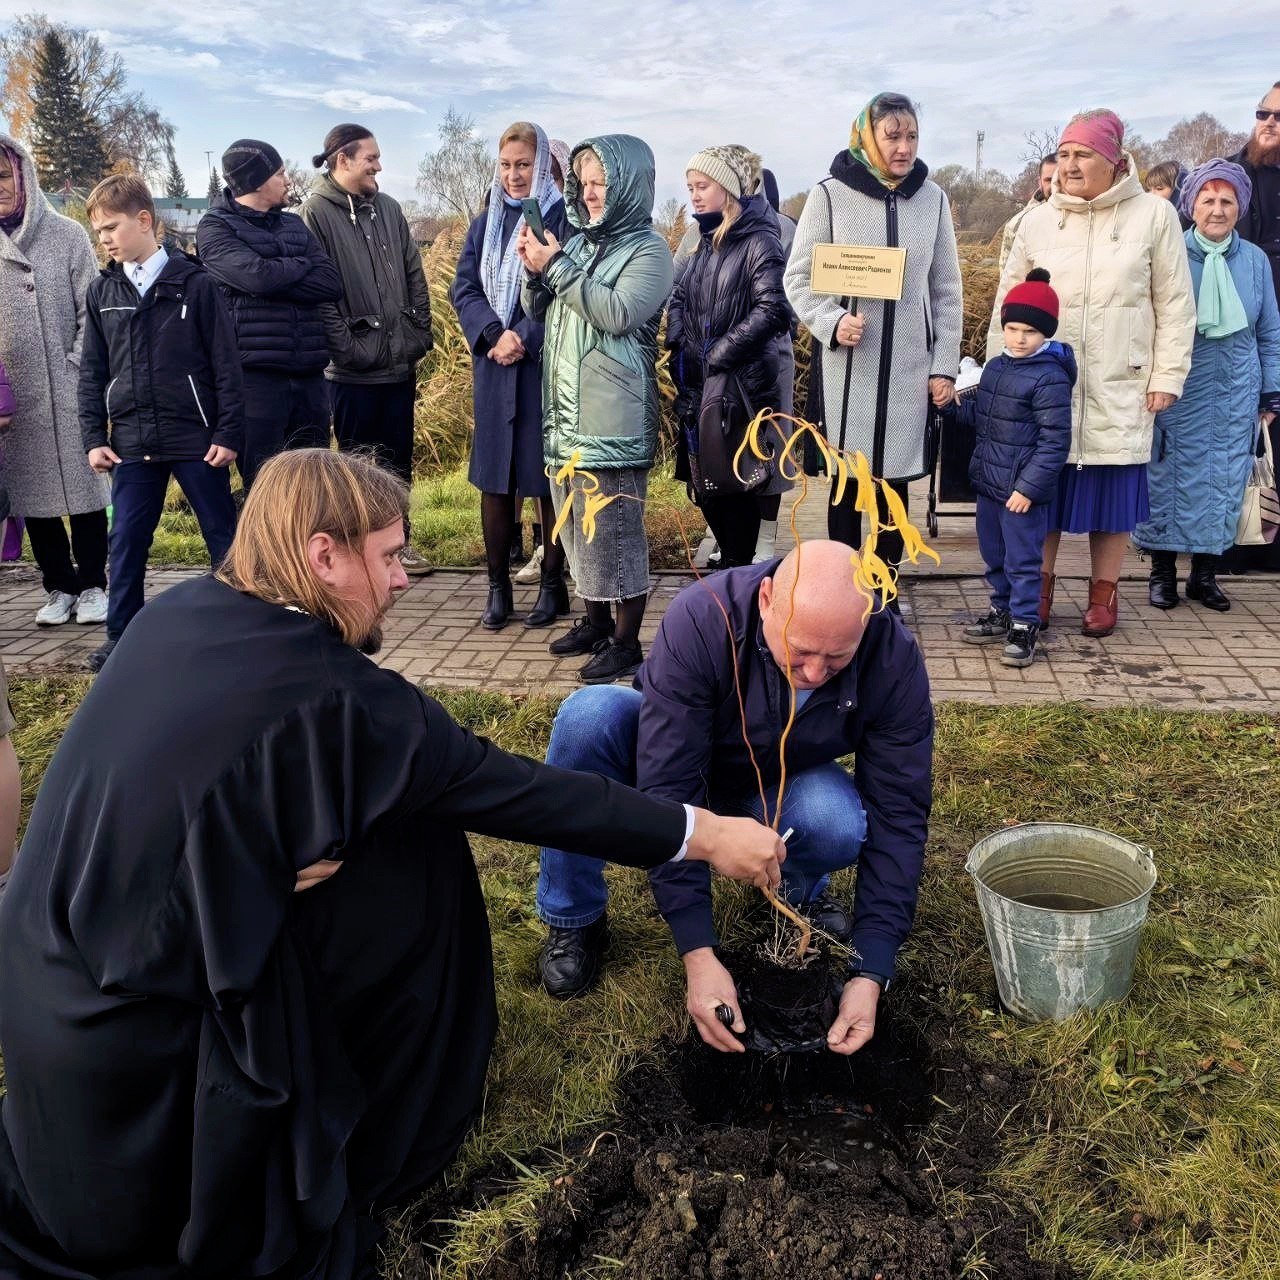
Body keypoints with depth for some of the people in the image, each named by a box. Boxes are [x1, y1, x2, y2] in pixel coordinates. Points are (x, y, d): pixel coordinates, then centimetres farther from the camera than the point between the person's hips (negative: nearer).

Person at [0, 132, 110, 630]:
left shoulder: (65, 234, 1)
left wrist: (79, 366, -7)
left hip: (67, 389, -2)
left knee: (83, 487, 1)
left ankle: (92, 585, 12)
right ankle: (60, 587, 18)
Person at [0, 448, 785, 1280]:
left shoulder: (182, 613, -1)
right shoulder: (325, 693, -22)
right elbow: (517, 792, -16)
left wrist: (297, 845, -6)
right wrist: (704, 835, -7)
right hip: (137, 1034, -7)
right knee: (413, 854, 0)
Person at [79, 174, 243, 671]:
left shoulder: (195, 284, -4)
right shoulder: (101, 292, 8)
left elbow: (226, 365, -4)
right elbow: (92, 373, 12)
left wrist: (228, 433, -8)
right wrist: (94, 438, 5)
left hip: (197, 438, -4)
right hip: (131, 442, 4)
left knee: (223, 534, 4)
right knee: (127, 540, 7)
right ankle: (120, 633, 19)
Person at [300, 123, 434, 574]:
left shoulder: (388, 207, 10)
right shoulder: (316, 212, -7)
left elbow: (414, 276, 13)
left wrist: (421, 334, 6)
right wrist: (344, 347, -16)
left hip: (401, 362, 6)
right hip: (354, 367, -5)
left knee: (399, 458, 13)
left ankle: (398, 540, 25)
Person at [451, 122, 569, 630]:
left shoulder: (561, 218, -1)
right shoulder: (485, 224, 14)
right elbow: (464, 288, 6)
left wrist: (524, 338, -17)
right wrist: (493, 335, -12)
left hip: (546, 365, -4)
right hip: (493, 367, 4)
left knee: (547, 476, 1)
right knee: (494, 476, 5)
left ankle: (552, 584, 12)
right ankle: (498, 587, 13)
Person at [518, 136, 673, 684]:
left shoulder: (648, 249, -4)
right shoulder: (579, 243, 15)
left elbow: (617, 313, -19)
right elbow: (538, 311, 18)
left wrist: (557, 267, -16)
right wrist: (534, 270, -1)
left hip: (611, 418, -7)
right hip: (565, 412, 7)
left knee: (614, 526, -5)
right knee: (578, 525, 14)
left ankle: (626, 641, 5)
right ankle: (595, 621, 28)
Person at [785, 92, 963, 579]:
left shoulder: (931, 197, 6)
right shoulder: (830, 194, -3)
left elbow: (946, 290, 9)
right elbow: (799, 277, 1)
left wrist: (945, 365, 5)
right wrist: (832, 322, -17)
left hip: (911, 366, 2)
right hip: (849, 364, -2)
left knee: (896, 480, 8)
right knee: (848, 479, 3)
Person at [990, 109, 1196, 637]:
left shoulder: (1154, 215, 0)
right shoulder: (1038, 221, 6)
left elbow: (1175, 305, 1)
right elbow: (1008, 304, 9)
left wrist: (1167, 377, -3)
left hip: (1120, 388, -1)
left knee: (1114, 488, 5)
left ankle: (1104, 592, 20)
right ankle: (1039, 588, 18)